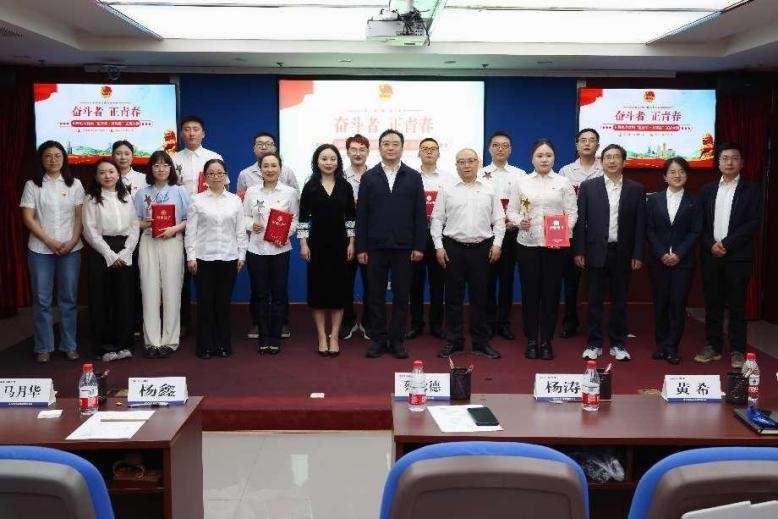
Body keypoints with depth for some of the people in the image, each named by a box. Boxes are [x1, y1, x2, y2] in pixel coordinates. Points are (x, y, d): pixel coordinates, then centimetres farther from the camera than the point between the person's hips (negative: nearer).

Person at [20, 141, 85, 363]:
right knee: (42, 299, 3)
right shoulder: (32, 185, 2)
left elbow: (80, 216, 3)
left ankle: (69, 345, 14)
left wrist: (73, 241, -10)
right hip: (40, 249, -1)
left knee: (69, 298, 5)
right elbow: (28, 218, -3)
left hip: (71, 249, 1)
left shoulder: (75, 184, 6)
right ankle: (43, 347, 11)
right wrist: (50, 241, -11)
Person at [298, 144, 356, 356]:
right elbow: (303, 217, 0)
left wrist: (351, 243, 0)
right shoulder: (310, 187, 0)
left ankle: (334, 337, 11)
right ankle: (322, 337, 11)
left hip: (340, 244, 1)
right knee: (318, 289, 2)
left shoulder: (345, 187, 3)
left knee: (338, 288, 3)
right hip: (317, 244, -1)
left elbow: (351, 217, 5)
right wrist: (303, 244, -6)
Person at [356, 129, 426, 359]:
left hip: (404, 247, 0)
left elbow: (420, 214, 3)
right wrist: (361, 247, -3)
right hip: (375, 247, 0)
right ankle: (378, 339, 15)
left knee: (401, 295, 4)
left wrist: (419, 246, -4)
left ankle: (397, 340, 14)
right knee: (375, 295, 5)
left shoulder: (413, 177, 5)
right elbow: (361, 215, 3)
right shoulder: (368, 177, 6)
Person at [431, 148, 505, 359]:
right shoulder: (447, 190, 3)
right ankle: (453, 342, 14)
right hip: (453, 248, 0)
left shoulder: (489, 190, 6)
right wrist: (439, 246, -3)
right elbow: (437, 219, 3)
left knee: (479, 297, 6)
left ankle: (481, 342, 15)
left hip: (481, 248, 1)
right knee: (453, 297, 5)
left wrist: (497, 244, -1)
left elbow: (499, 220, 8)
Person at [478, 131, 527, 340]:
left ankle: (504, 322, 15)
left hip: (511, 232, 1)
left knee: (507, 278, 6)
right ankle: (489, 322, 14)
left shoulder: (520, 175, 6)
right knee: (488, 278, 4)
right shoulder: (480, 174, 4)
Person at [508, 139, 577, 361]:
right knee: (529, 291, 4)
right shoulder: (522, 183, 7)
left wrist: (566, 229, -16)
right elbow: (512, 211, 7)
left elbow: (572, 212, 2)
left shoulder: (563, 183, 5)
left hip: (555, 245, 0)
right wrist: (519, 221, -13)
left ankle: (546, 341, 14)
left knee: (551, 292, 3)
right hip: (528, 243, 0)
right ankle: (531, 340, 15)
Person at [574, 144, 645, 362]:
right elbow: (581, 220, 0)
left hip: (622, 253, 1)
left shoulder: (636, 189, 4)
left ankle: (618, 344, 18)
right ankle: (594, 344, 14)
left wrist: (638, 254, -2)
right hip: (596, 252, -1)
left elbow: (640, 224, 3)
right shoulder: (588, 186, 2)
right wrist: (579, 251, -4)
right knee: (594, 300, 5)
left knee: (619, 301, 8)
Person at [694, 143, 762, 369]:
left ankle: (737, 350, 8)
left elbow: (754, 223, -7)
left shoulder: (751, 190, 2)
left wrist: (727, 244, -14)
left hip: (738, 256, -3)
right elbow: (700, 223, 7)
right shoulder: (707, 190, 11)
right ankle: (713, 346, 15)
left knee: (737, 305, 1)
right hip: (711, 255, 3)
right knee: (712, 303, 7)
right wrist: (711, 245, -9)